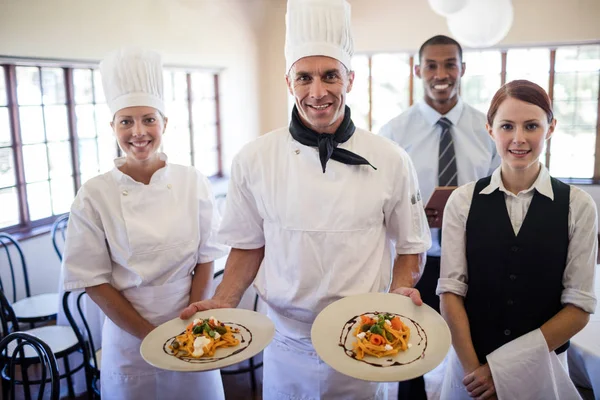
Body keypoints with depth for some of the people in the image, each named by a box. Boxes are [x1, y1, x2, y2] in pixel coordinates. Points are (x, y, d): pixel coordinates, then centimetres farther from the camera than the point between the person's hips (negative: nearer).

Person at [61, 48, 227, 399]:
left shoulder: (193, 183, -6)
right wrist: (152, 336, -11)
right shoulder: (95, 195, -10)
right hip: (128, 336, -1)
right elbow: (93, 280, -8)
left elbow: (205, 259, -2)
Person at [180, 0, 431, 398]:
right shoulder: (254, 160, -7)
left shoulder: (390, 160, -7)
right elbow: (250, 246, 4)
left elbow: (410, 246, 4)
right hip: (287, 351, 1)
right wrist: (223, 302, -10)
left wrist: (401, 290, -14)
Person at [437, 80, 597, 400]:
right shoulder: (463, 201, -5)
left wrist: (506, 366, -12)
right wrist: (473, 368, -14)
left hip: (542, 368, 0)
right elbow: (451, 291, -7)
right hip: (470, 364, 0)